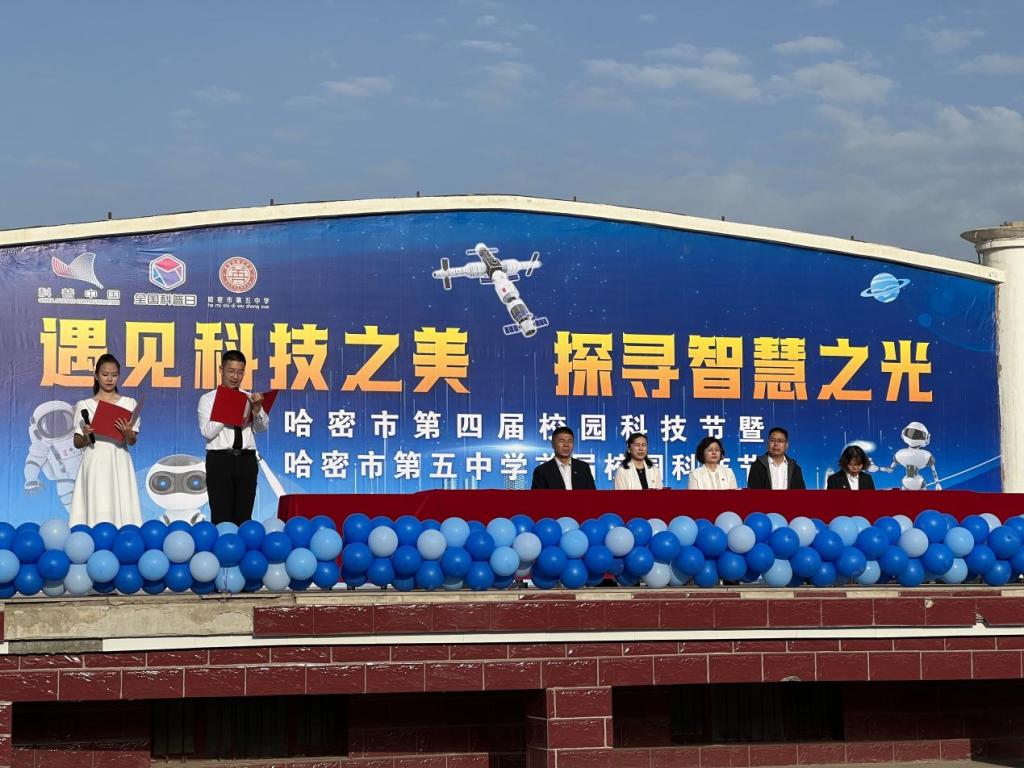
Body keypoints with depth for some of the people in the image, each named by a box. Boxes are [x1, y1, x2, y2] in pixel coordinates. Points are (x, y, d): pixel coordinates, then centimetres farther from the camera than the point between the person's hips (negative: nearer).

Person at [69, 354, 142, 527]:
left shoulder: (129, 404, 7)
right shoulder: (84, 406, 6)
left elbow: (132, 441, 3)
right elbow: (77, 443, 8)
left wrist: (128, 433, -18)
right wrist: (86, 436, -13)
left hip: (119, 465, 0)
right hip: (95, 464, 0)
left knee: (121, 509, -7)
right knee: (96, 510, -8)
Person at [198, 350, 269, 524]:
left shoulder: (250, 398, 13)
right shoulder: (208, 399, 5)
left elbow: (262, 427, -1)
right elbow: (207, 431, -7)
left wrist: (257, 410, -21)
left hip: (246, 460, 3)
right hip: (220, 460, -3)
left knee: (243, 518, 4)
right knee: (222, 518, -3)